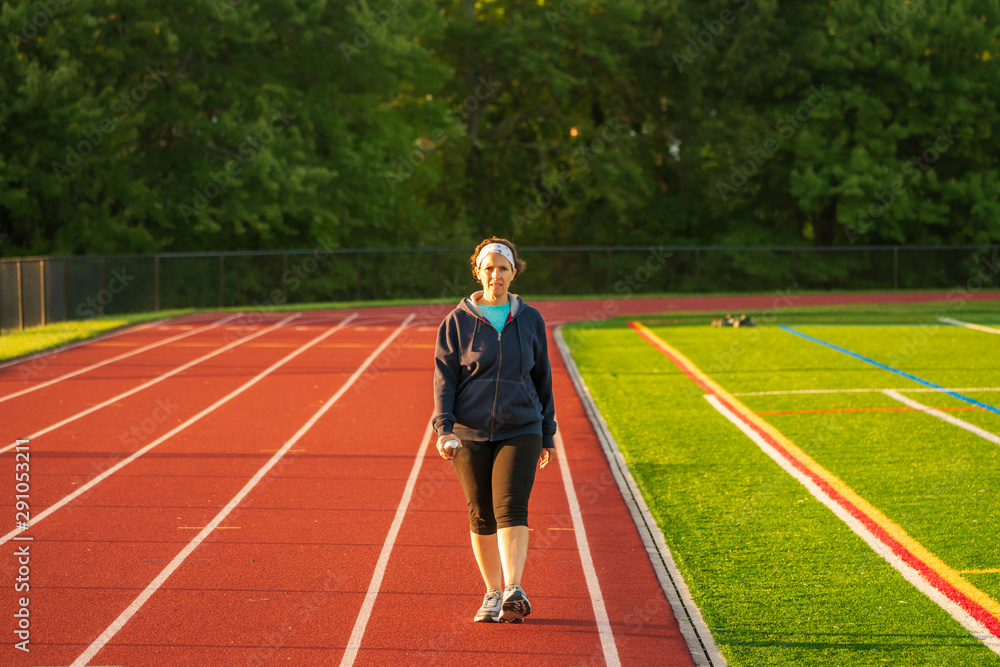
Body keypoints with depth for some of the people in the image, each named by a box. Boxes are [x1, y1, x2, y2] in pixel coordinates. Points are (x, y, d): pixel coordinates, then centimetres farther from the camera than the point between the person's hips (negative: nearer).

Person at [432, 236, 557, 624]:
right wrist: (443, 429, -13)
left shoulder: (530, 320, 7)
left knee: (511, 507, -17)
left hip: (519, 431, 0)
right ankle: (492, 594, 19)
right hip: (470, 433, 0)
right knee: (481, 515, 5)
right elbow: (444, 378, 0)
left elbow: (542, 379, 13)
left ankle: (514, 591, -27)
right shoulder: (457, 322, 2)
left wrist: (548, 435, 13)